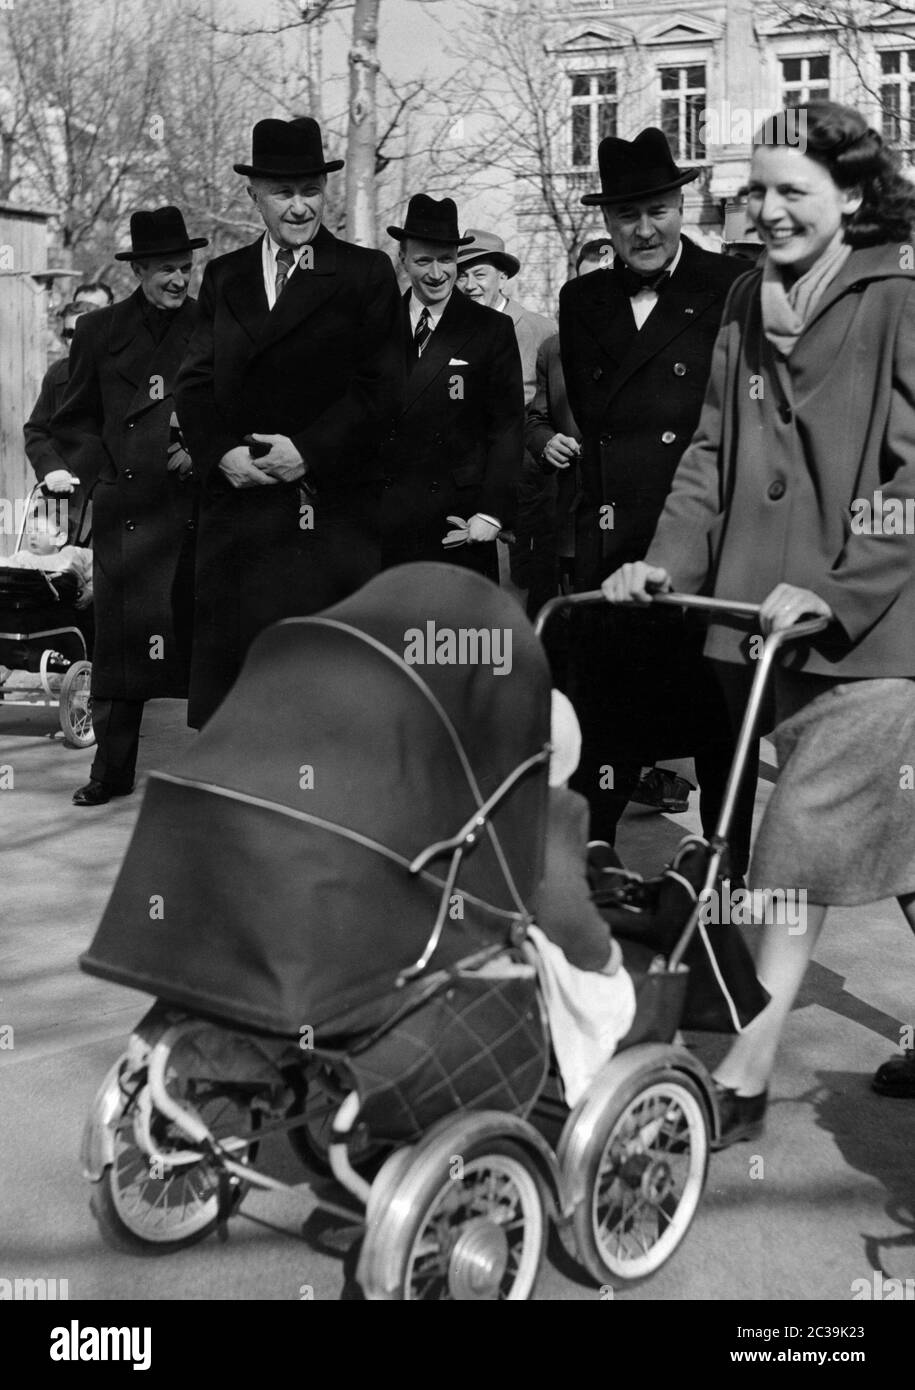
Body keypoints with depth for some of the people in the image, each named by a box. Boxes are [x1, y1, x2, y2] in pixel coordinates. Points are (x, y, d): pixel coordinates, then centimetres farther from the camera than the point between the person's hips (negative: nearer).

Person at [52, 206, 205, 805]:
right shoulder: (99, 331, 9)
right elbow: (71, 424, 14)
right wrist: (103, 472, 0)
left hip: (201, 505, 0)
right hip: (127, 510, 1)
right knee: (120, 640, 1)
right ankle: (112, 768, 10)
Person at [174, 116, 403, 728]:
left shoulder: (366, 274, 6)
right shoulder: (223, 276, 17)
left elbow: (381, 386, -3)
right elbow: (195, 383, 11)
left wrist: (308, 449, -13)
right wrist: (222, 452, -8)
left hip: (333, 510, -3)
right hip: (238, 496, 3)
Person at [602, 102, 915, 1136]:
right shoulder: (749, 306, 12)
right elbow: (713, 451, 12)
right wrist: (668, 561, -2)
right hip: (784, 620, 6)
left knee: (800, 845, -8)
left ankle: (742, 1079, 0)